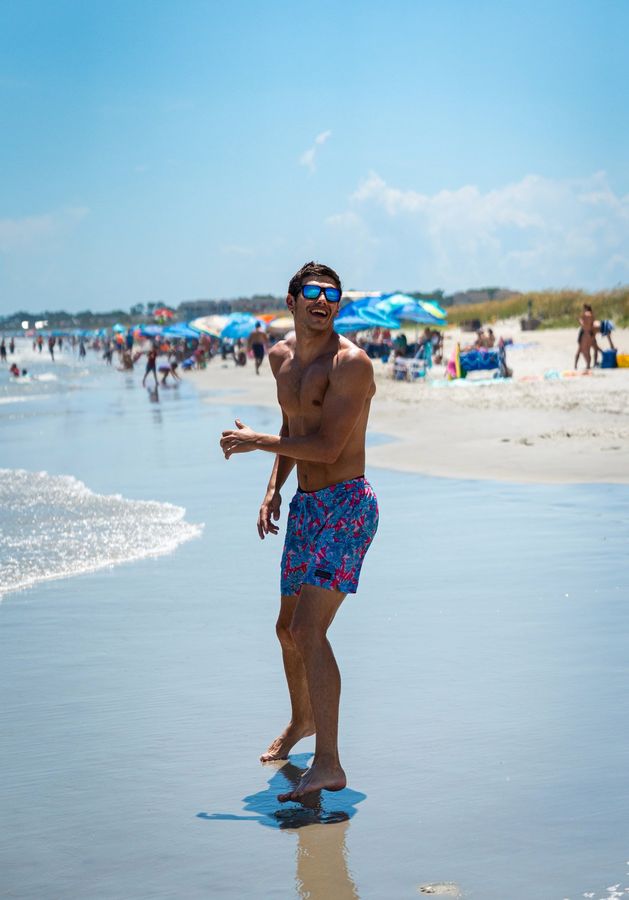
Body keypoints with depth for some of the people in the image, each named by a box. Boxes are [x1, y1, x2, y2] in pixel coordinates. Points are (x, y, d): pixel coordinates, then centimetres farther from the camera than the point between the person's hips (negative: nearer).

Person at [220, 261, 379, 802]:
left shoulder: (350, 362, -16)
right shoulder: (282, 357, 11)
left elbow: (327, 446, -22)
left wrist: (254, 442, -13)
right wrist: (273, 489, 14)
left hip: (345, 507, -9)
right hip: (305, 507, 9)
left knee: (309, 631, -19)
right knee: (288, 628, 20)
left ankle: (328, 765, -18)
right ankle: (302, 720, 45)